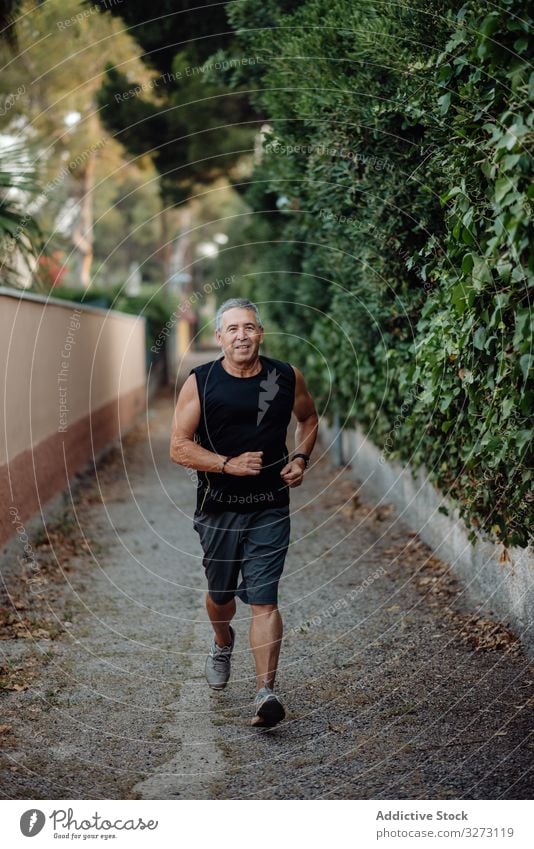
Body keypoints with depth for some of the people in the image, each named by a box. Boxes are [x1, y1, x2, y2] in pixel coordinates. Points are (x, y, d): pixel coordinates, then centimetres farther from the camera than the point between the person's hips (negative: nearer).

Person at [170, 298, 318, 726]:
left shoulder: (286, 377, -2)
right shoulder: (200, 382, -7)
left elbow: (309, 419, 18)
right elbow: (179, 448, -8)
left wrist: (300, 458, 0)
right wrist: (229, 465, -21)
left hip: (270, 509, -1)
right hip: (218, 509, 1)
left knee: (264, 600, -10)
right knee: (221, 595, 18)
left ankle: (266, 693, -8)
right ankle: (223, 643, 50)